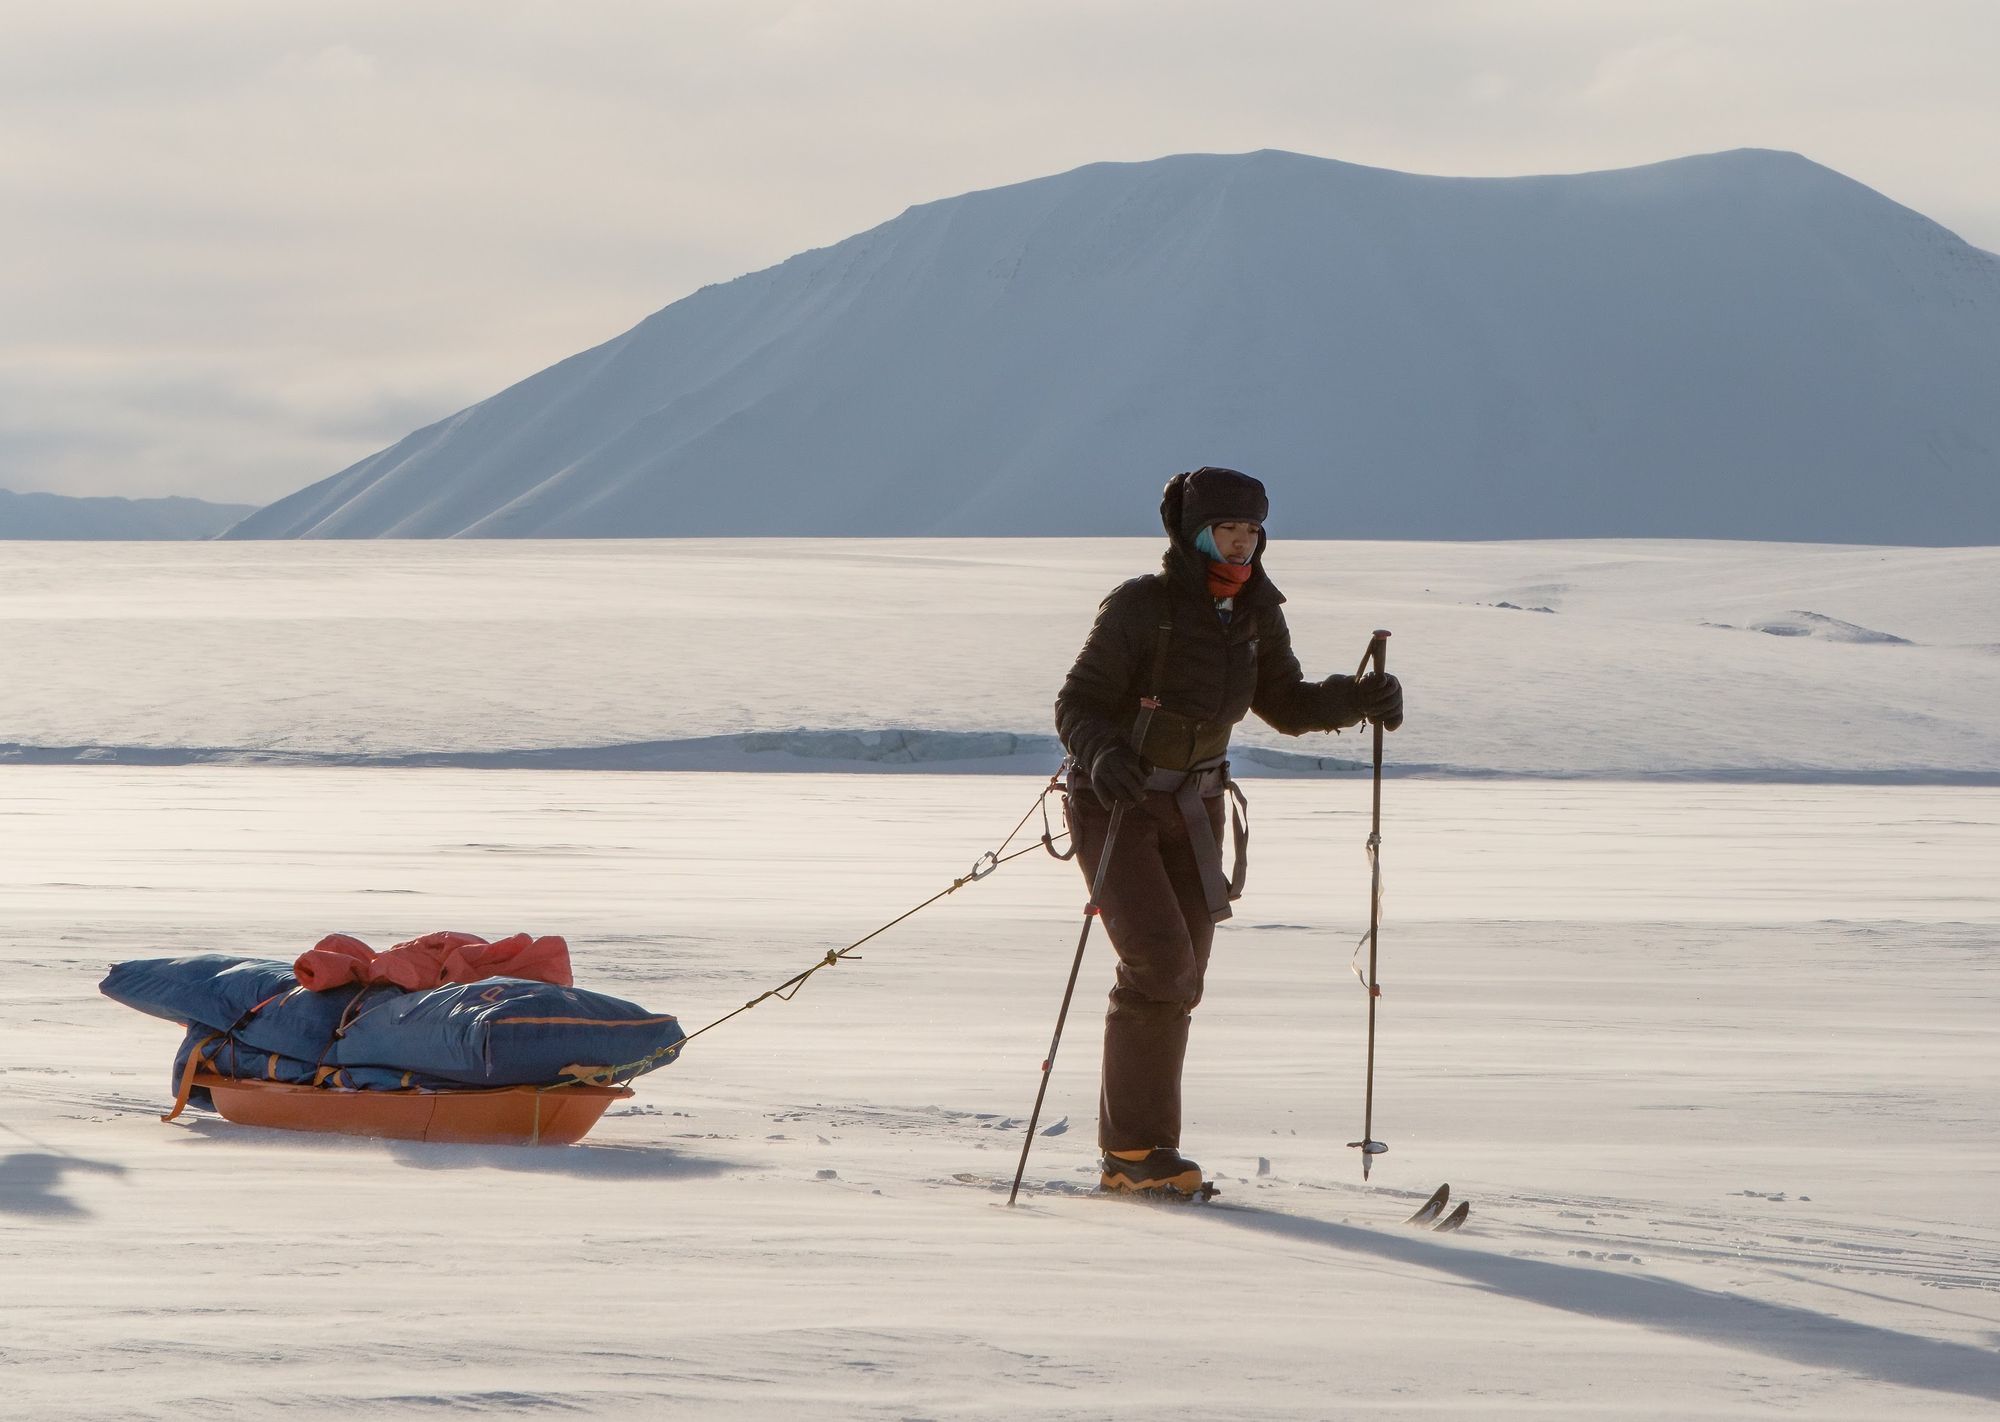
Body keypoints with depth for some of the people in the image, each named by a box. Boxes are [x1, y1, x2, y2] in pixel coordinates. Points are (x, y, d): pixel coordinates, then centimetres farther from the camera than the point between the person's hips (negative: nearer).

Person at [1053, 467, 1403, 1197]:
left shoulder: (1254, 613, 0)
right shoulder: (1139, 607, -18)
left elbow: (1286, 704, 7)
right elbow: (1078, 703, -18)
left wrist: (1359, 698, -11)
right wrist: (1103, 755, -39)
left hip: (1192, 808, 7)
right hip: (1114, 803, -7)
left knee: (1180, 980, 5)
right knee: (1159, 963, -18)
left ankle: (1132, 1155, 13)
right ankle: (1136, 1144, -9)